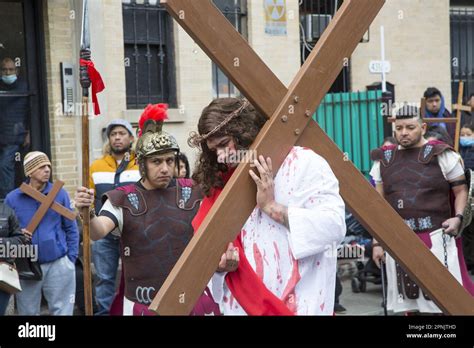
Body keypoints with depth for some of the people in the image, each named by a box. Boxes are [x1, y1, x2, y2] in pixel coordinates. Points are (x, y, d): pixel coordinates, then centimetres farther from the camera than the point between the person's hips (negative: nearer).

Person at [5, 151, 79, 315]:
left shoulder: (60, 194, 0)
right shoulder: (12, 198, -1)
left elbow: (71, 229, 4)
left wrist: (71, 259, -1)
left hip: (58, 264, 0)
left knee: (62, 311, 9)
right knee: (28, 312, 14)